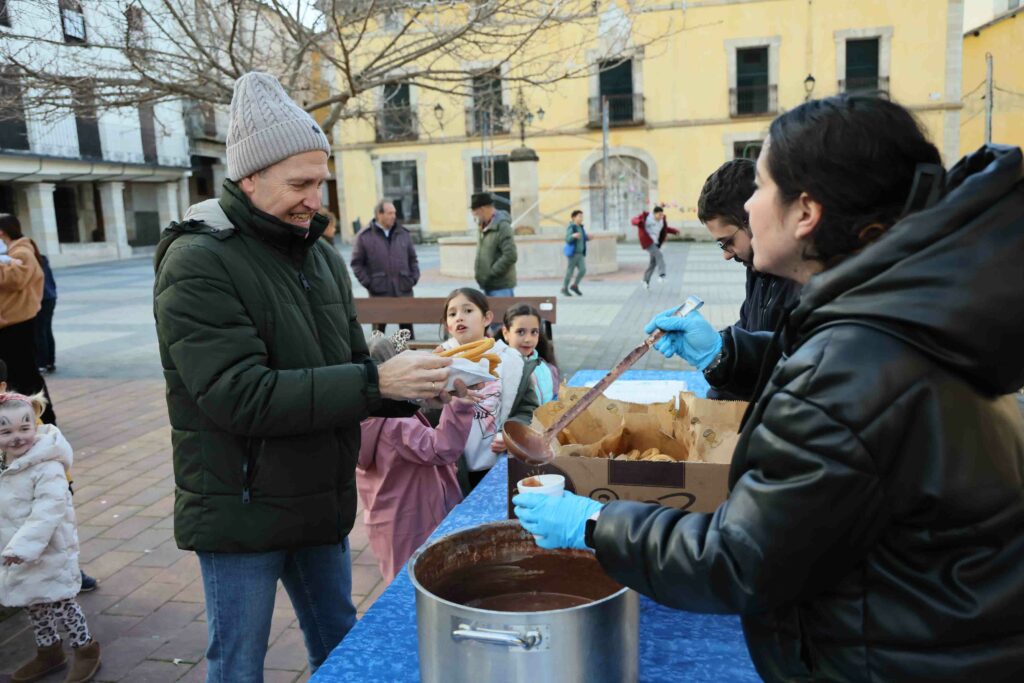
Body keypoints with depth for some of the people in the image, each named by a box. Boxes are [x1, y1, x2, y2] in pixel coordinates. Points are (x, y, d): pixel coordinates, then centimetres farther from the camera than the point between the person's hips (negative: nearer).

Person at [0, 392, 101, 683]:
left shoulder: (48, 467, -25)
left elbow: (47, 512, -29)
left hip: (49, 553, -8)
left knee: (61, 602, 4)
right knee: (33, 604, 20)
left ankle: (85, 649, 24)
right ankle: (48, 651, 39)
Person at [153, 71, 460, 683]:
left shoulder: (322, 256, 6)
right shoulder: (197, 263, -17)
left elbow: (351, 371, 8)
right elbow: (241, 396, -26)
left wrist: (416, 386, -12)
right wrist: (376, 382, -30)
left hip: (322, 502, 7)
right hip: (242, 512, -6)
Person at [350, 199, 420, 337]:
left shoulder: (403, 233, 8)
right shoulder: (364, 236, -3)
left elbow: (413, 259, 15)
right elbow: (356, 263, -1)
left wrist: (414, 278, 3)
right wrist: (368, 283, -7)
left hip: (404, 291, 3)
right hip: (379, 293, -3)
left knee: (407, 328, 9)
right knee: (378, 328, 6)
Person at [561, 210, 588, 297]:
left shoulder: (581, 227, 11)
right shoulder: (571, 227, -12)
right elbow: (568, 240, -21)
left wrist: (588, 238, 4)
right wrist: (573, 235, -39)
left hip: (580, 253, 7)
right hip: (573, 253, -7)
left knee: (583, 270, -3)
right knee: (570, 271, -1)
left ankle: (575, 286, 14)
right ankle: (564, 289, 13)